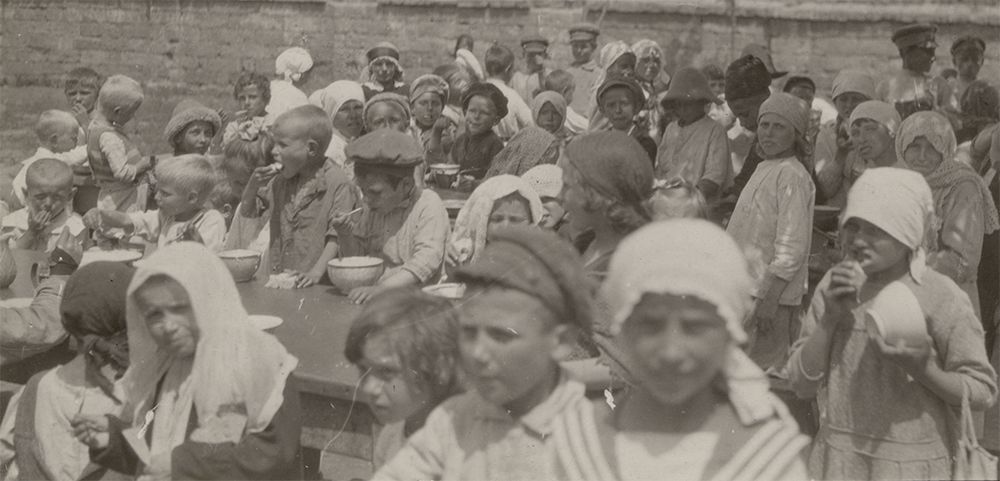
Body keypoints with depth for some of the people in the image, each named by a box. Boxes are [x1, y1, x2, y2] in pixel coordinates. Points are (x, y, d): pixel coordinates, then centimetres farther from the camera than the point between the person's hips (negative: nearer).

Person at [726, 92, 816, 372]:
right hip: (748, 290, 10)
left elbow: (792, 247, -20)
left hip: (770, 294, -10)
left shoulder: (793, 175, -13)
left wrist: (769, 298, -24)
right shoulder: (764, 170, 16)